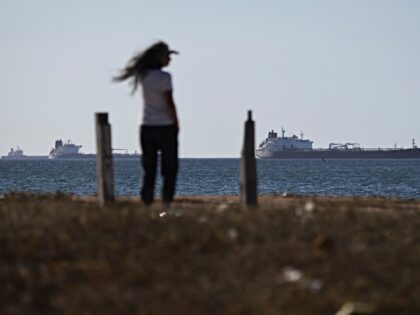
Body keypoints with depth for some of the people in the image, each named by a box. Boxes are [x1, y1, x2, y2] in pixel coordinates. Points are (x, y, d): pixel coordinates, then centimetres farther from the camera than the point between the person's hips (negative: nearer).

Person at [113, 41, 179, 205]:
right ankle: (167, 199, -5)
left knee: (149, 167, 8)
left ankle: (146, 199, 3)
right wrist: (176, 124, -5)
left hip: (147, 126, 5)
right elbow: (169, 103, -15)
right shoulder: (164, 77, -14)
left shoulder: (144, 75, 3)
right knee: (169, 167, 1)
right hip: (165, 126, -5)